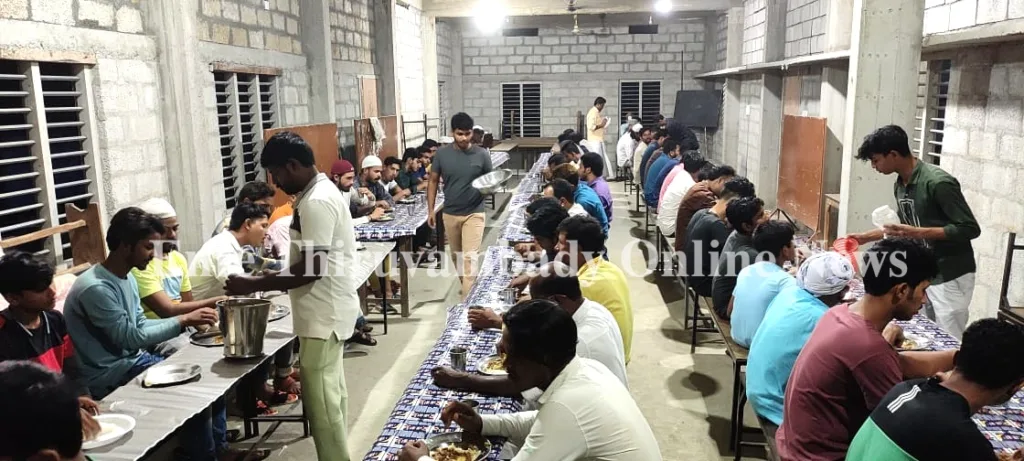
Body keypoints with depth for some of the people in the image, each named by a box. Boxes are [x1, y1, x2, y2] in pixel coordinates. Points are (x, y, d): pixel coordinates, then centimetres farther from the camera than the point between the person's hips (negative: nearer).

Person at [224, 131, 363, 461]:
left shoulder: (316, 202, -21)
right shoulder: (319, 193, 11)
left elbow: (312, 268, -25)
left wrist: (254, 284, -19)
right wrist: (273, 275, 13)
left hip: (324, 313, -11)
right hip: (329, 310, 11)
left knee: (320, 400, -2)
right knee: (331, 392, 18)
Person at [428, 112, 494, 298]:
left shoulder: (482, 155, -8)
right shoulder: (442, 154, -4)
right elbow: (433, 182, 4)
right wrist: (431, 210, 2)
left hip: (474, 213, -3)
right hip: (450, 213, 3)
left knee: (469, 256, -9)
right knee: (456, 255, 17)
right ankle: (467, 286, 39)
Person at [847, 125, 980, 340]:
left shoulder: (938, 182, -21)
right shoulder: (900, 184, 6)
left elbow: (970, 228, -21)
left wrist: (918, 233, -27)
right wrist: (865, 237, 15)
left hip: (950, 276, -8)